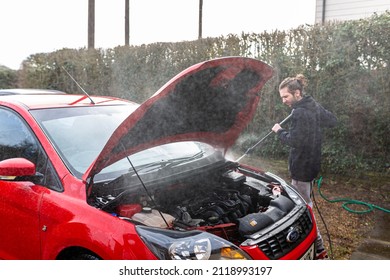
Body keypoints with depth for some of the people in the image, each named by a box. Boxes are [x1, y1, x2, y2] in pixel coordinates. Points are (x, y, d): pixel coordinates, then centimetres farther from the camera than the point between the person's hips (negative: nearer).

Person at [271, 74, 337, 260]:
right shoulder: (314, 106, 8)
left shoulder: (299, 113, -23)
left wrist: (279, 131, -9)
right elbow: (332, 121, 18)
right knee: (303, 203, 22)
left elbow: (293, 140, -24)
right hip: (311, 163, 10)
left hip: (302, 167, -10)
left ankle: (319, 249, 7)